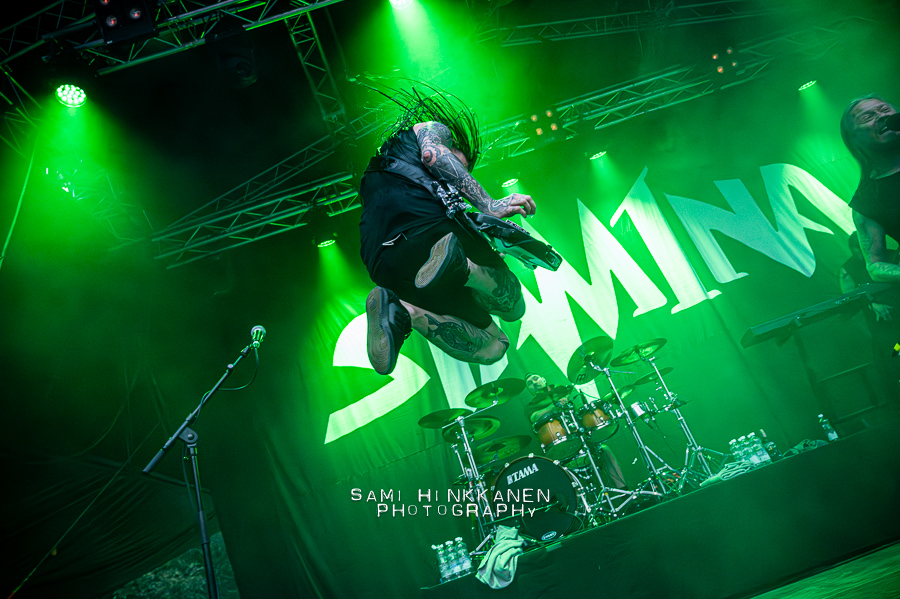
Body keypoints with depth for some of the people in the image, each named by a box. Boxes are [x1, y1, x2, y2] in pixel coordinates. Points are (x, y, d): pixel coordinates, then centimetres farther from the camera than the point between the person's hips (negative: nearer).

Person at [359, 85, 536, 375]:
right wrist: (489, 205, -8)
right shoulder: (433, 128, 24)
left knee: (491, 346, 12)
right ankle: (459, 263, -20)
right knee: (513, 306, 13)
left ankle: (400, 311, -14)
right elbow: (431, 154, -2)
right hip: (430, 231, -6)